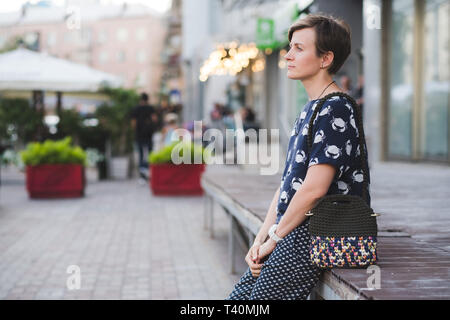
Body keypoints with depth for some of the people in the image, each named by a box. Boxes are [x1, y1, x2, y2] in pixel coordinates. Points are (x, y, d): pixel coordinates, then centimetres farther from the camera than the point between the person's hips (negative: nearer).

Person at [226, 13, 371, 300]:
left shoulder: (334, 110, -15)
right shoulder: (311, 110, 17)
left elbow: (314, 189, -21)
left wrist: (274, 238, -11)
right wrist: (261, 238, 8)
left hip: (316, 235, -10)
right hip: (293, 231, 10)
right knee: (238, 297, 7)